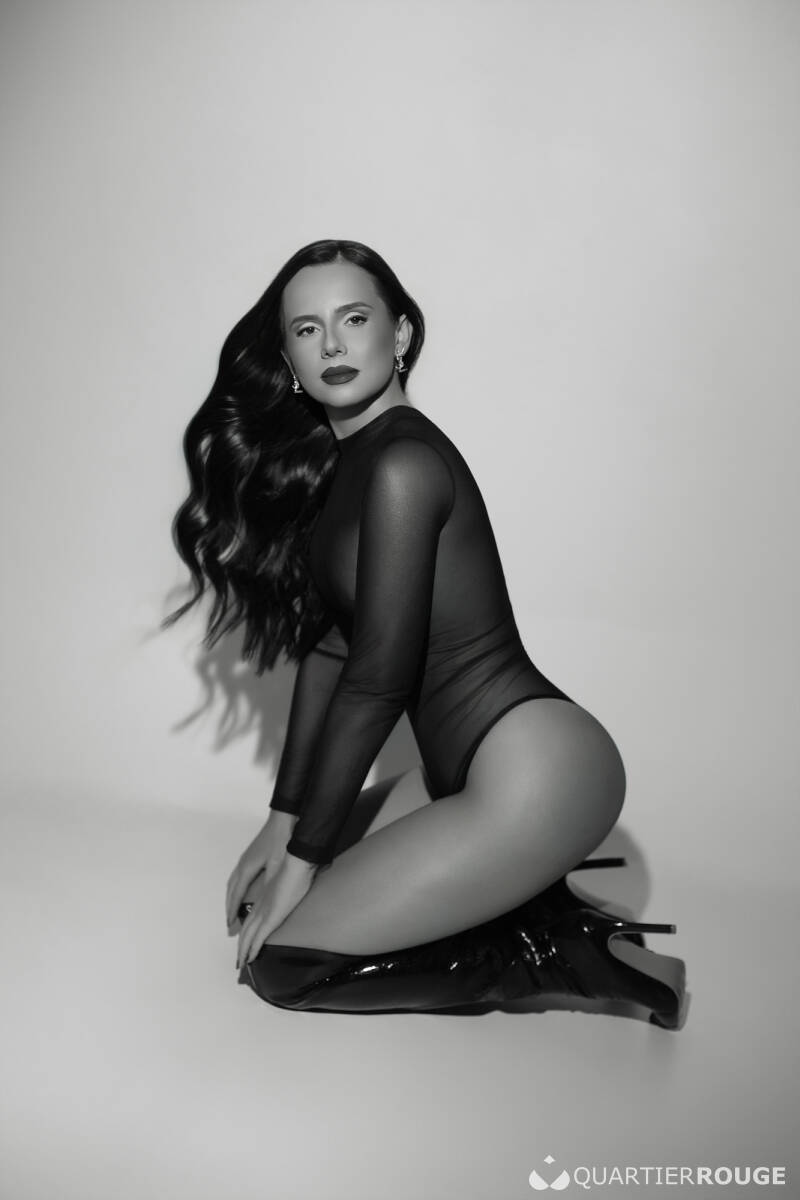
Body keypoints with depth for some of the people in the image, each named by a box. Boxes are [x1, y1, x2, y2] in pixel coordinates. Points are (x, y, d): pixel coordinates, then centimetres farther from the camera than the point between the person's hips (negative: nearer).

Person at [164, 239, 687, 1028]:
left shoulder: (401, 464, -16)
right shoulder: (330, 465, 11)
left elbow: (377, 683, -17)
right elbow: (324, 649, 11)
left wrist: (304, 856, -8)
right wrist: (283, 820, 10)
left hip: (538, 770, -9)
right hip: (464, 766, 9)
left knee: (280, 959, -5)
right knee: (271, 895, 14)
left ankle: (564, 959, 0)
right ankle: (521, 892, 12)